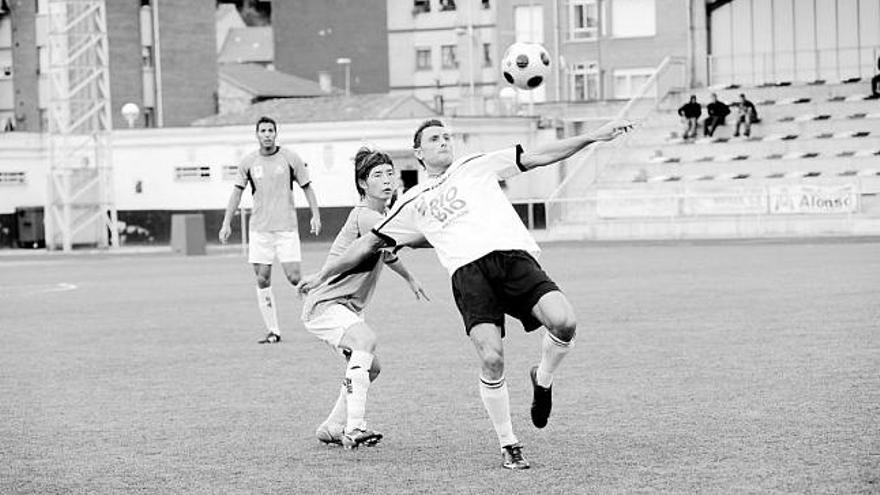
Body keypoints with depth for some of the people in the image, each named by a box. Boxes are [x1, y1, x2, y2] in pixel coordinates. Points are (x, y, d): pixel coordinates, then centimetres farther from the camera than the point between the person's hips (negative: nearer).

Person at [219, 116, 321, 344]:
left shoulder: (290, 158, 0)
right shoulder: (248, 162, 4)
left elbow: (307, 187, 7)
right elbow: (237, 192, 11)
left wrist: (316, 215, -2)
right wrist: (226, 223, 6)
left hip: (286, 228, -2)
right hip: (259, 229, 2)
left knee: (294, 278, -10)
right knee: (262, 280, -2)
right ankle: (273, 331, 4)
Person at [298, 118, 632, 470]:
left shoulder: (475, 166, 25)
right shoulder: (412, 203, 25)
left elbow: (537, 157, 20)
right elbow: (370, 243, 33)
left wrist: (593, 137, 12)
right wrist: (323, 275, 33)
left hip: (513, 254, 0)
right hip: (468, 269, 0)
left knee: (563, 322, -25)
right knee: (491, 360, -20)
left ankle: (542, 380, 8)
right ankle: (509, 446, -2)